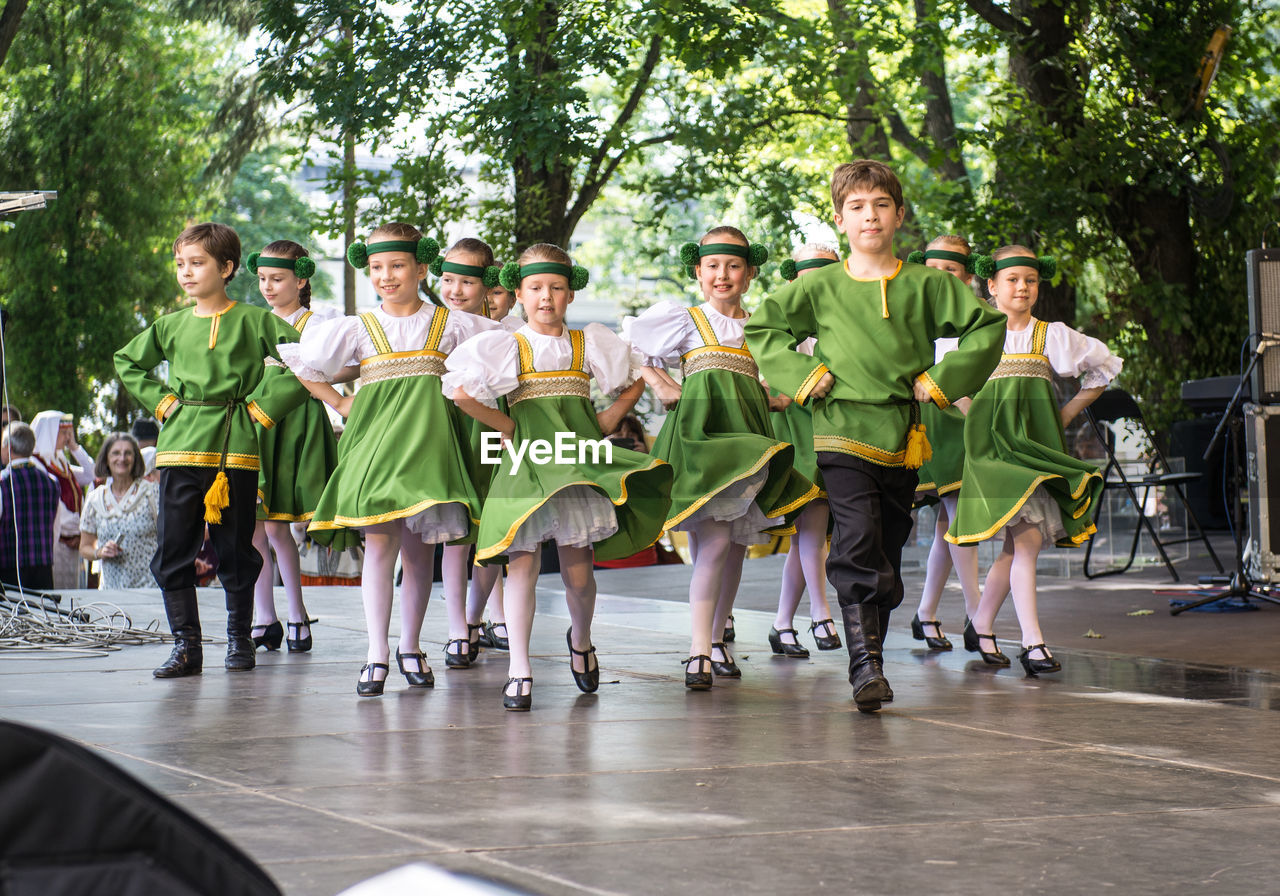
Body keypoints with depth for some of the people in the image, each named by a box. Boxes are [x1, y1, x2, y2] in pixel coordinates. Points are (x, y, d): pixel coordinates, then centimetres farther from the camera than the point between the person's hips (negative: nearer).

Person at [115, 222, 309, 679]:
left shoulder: (256, 321, 1)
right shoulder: (172, 326, 12)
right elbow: (126, 362, 25)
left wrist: (264, 405, -4)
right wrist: (160, 400, 10)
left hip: (236, 447, -3)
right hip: (181, 448, 3)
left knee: (235, 551, 4)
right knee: (173, 551, -2)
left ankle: (239, 639, 18)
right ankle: (185, 645, 3)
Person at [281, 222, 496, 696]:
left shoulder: (450, 324, 7)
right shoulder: (358, 328, 8)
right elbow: (302, 366, 14)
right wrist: (341, 404, 6)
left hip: (427, 438, 0)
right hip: (375, 434, 0)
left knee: (421, 546, 4)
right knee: (379, 541, -9)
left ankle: (410, 646, 17)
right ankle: (376, 652, -8)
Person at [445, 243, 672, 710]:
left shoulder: (590, 343, 11)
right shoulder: (504, 346, 5)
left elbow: (634, 384, 20)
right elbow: (461, 392, -5)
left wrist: (604, 423, 8)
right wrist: (506, 426, -3)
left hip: (578, 457, 1)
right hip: (526, 459, -1)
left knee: (578, 570, 1)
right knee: (522, 563, -8)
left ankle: (580, 640, 31)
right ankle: (519, 670, -4)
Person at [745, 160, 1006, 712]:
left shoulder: (925, 284, 6)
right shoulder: (819, 287, 4)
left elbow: (988, 326, 8)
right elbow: (761, 327, 13)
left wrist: (942, 381, 0)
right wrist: (802, 376, 1)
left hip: (903, 438, 3)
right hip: (843, 434, -2)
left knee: (888, 554, 8)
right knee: (857, 543, -19)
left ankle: (870, 657, 20)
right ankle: (865, 664, -20)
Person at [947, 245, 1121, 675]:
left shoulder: (1052, 335, 8)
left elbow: (1104, 368, 17)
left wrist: (1069, 411, 11)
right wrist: (972, 413, 6)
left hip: (1038, 444, 3)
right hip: (995, 445, -3)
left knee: (1019, 545, 3)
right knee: (1026, 539, -16)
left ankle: (980, 627, 20)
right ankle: (1032, 642, -17)